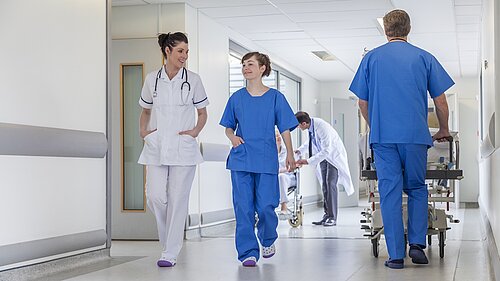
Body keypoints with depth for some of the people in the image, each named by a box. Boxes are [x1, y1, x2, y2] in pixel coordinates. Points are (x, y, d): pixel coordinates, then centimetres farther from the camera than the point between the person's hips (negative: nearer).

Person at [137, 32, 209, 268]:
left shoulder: (193, 80, 3)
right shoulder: (152, 79, 6)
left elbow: (203, 113, 12)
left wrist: (195, 131, -4)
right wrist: (143, 130, 4)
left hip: (183, 147, -1)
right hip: (156, 146, 2)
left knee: (177, 199, -2)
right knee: (155, 196, -5)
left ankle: (170, 253, 5)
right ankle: (171, 237, 21)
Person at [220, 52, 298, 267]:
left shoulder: (275, 97, 3)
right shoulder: (236, 98, 8)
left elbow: (285, 128, 5)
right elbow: (228, 126, 16)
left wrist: (290, 154, -2)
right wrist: (232, 137, -6)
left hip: (266, 160, -2)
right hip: (241, 160, 2)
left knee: (265, 206, -4)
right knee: (243, 207, -2)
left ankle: (268, 240, 26)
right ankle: (248, 252, 5)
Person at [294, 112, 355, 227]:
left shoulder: (322, 127, -33)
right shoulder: (311, 126, -9)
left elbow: (326, 150, -35)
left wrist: (308, 161, -37)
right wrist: (300, 150, -1)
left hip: (334, 155, -8)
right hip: (323, 155, 8)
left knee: (331, 184, -15)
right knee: (324, 185, 6)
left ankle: (332, 217, -13)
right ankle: (327, 215, 11)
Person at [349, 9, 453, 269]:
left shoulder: (371, 58, 7)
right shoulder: (424, 58, 6)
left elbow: (363, 103, 10)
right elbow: (440, 102, 6)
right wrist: (443, 130, 23)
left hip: (383, 135, 0)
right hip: (415, 135, 0)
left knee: (389, 192, 3)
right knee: (417, 189, 15)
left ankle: (396, 254, 2)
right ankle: (417, 243, 3)